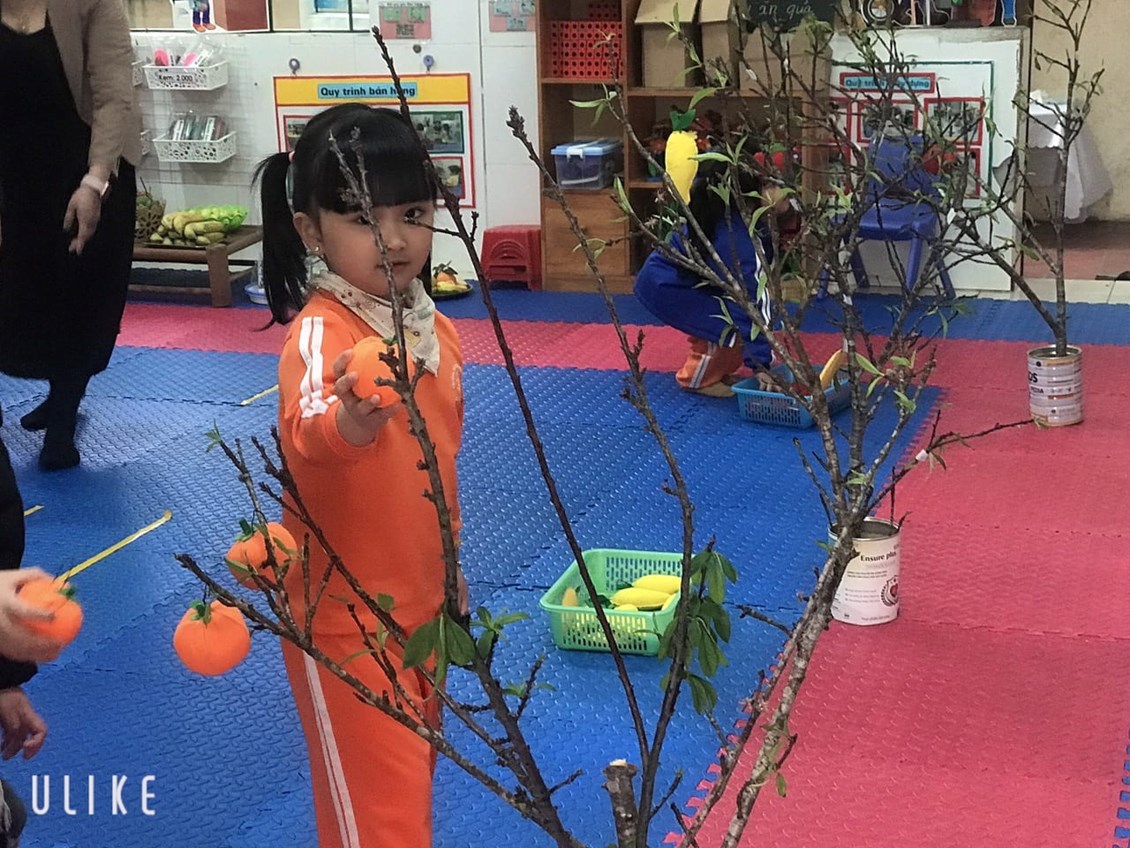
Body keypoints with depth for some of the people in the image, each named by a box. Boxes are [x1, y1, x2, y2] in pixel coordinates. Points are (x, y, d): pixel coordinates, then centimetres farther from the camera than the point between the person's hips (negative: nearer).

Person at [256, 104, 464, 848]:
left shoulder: (435, 327, 1)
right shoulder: (319, 332, -22)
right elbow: (306, 439, -44)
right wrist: (352, 417, -65)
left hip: (420, 600, 8)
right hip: (343, 617, -7)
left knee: (412, 775, 23)